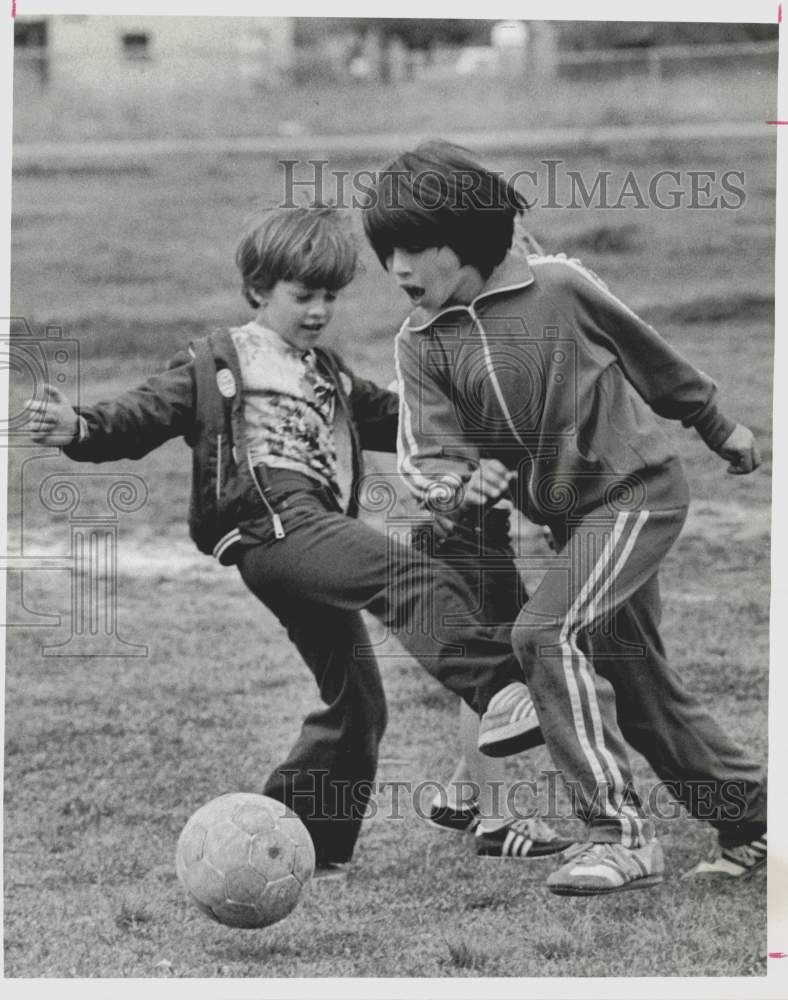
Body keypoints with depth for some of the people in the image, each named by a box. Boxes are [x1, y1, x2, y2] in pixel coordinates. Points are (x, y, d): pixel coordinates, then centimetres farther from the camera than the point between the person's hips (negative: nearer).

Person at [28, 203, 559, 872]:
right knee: (421, 583, -30)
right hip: (273, 523, -9)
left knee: (355, 704, 8)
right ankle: (499, 694, -50)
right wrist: (80, 430, -17)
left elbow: (395, 419, 38)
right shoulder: (216, 366, 10)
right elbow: (142, 416, 2)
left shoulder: (331, 378, 31)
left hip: (321, 530, 9)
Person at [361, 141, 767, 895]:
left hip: (637, 488, -7)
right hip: (568, 515, 7)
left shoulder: (556, 287, -15)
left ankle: (619, 836, -22)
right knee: (634, 687, 13)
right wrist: (459, 481, -35)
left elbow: (647, 355, 1)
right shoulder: (420, 344, -4)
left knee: (546, 633, -24)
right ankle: (754, 816, 31)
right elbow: (424, 454, -11)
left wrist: (718, 427, 14)